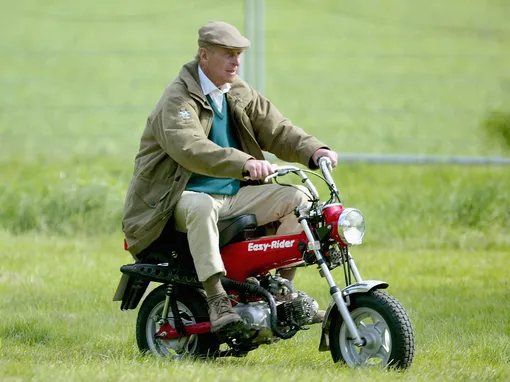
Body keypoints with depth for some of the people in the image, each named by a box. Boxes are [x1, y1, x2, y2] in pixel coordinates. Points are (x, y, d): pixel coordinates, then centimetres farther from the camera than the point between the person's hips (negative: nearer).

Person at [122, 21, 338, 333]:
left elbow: (276, 129, 6)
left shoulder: (241, 94, 12)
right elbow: (191, 149, -32)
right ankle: (217, 300, -42)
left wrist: (314, 150, -15)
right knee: (202, 207, -40)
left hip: (236, 194, 7)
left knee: (297, 200, -7)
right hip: (184, 196, -7)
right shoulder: (179, 100, -14)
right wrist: (245, 163, -45)